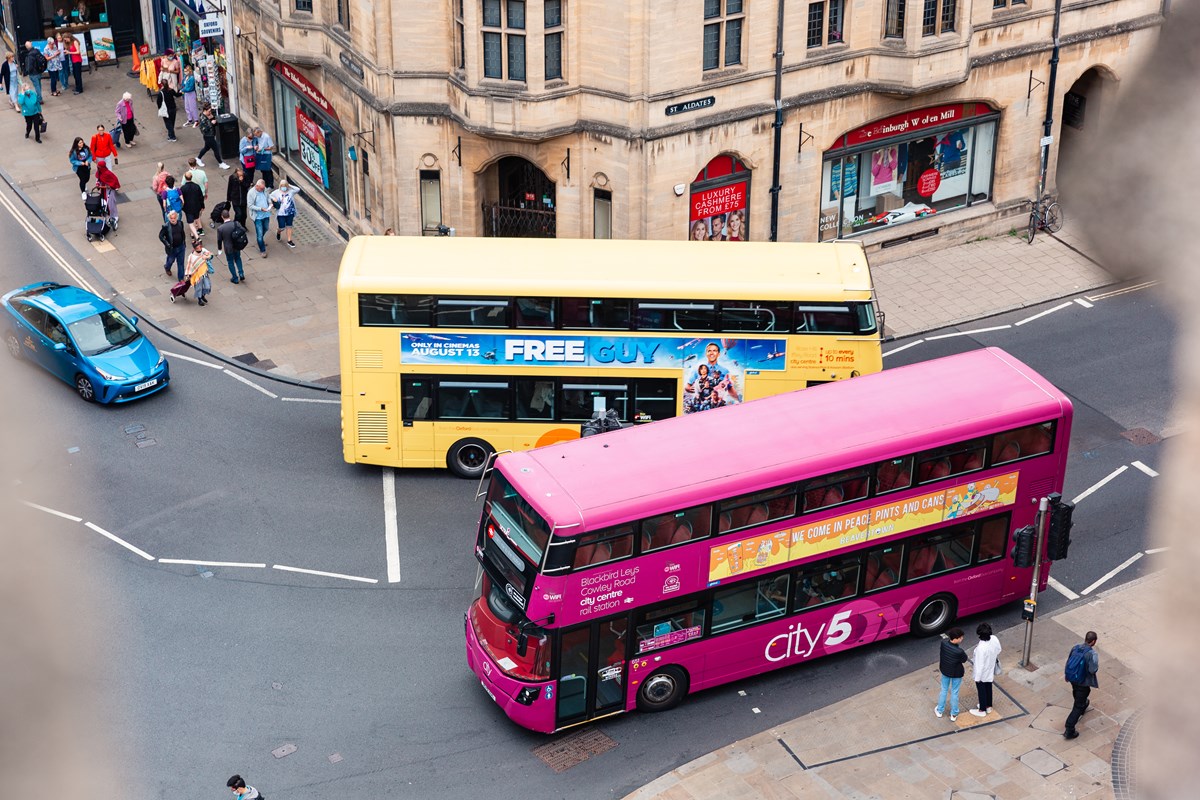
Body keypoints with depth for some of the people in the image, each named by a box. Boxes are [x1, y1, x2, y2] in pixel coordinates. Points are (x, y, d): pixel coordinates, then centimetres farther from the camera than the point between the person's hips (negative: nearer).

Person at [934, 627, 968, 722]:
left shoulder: (944, 642, -23)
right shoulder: (959, 651, -37)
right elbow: (964, 660, -16)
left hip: (945, 671, 4)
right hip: (956, 674, -4)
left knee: (944, 690, 25)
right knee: (954, 693, 17)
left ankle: (940, 711, 41)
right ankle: (954, 714, 35)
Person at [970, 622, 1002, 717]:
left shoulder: (981, 648, -39)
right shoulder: (994, 639, -20)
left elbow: (980, 665, -29)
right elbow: (998, 651, 0)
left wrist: (977, 678, -16)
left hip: (982, 673, -6)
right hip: (991, 671, 6)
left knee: (981, 690, 17)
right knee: (988, 688, 27)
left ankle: (982, 710, 36)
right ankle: (988, 706, 47)